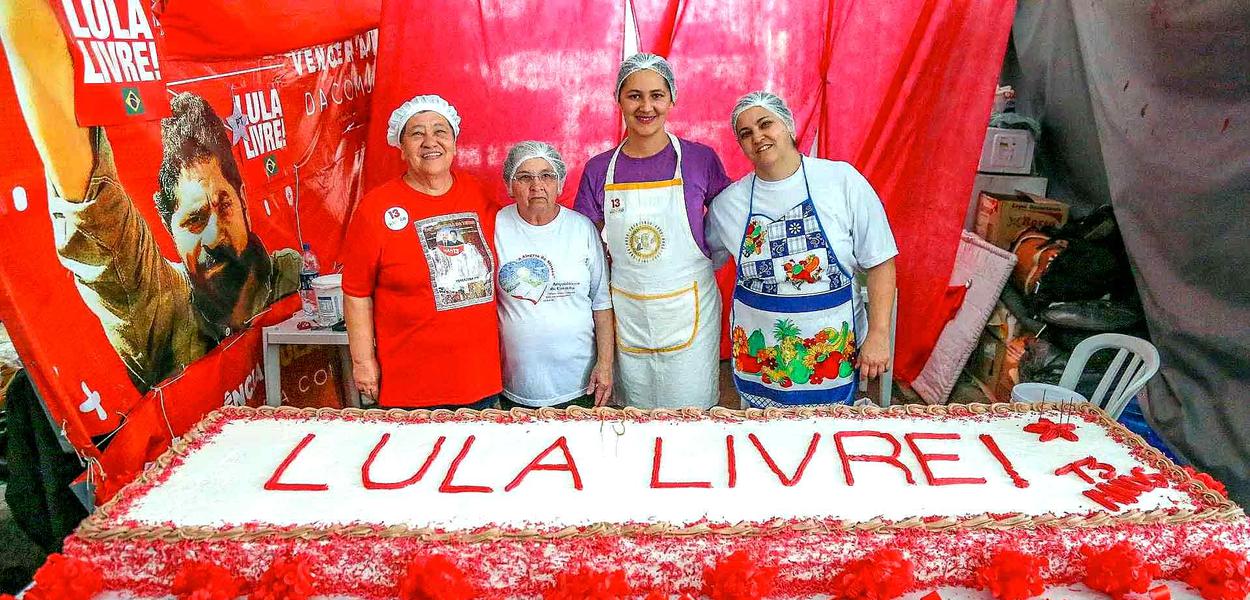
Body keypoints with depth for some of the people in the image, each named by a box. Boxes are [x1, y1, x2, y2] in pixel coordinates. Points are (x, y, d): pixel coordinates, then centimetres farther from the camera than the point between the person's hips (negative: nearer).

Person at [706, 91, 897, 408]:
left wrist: (878, 335, -10)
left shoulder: (842, 180, -8)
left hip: (833, 352, -1)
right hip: (758, 355, 2)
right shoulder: (727, 203, -2)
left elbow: (880, 262, -6)